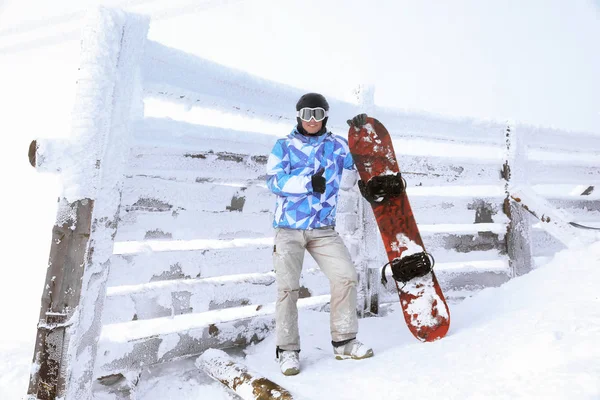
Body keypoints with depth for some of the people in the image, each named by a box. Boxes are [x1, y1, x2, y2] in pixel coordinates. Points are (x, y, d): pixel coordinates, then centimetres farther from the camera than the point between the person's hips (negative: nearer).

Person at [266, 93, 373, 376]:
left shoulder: (337, 145, 9)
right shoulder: (284, 146, 2)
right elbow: (275, 181, -11)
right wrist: (309, 182, -25)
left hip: (323, 229, 3)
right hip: (289, 228, -2)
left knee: (346, 276, -7)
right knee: (287, 288, -7)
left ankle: (344, 342, 9)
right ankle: (288, 350, 8)